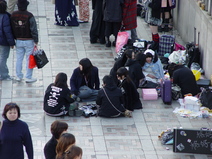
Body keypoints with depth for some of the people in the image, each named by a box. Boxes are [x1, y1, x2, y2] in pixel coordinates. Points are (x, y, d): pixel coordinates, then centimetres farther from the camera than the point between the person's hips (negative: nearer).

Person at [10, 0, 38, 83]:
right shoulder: (29, 16, -17)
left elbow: (11, 28, 7)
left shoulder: (13, 15, -1)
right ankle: (29, 77, 7)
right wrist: (36, 41, -7)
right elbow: (34, 29, -15)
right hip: (29, 41, -5)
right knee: (29, 59, 3)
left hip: (18, 41, 5)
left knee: (19, 58, 13)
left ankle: (19, 76, 19)